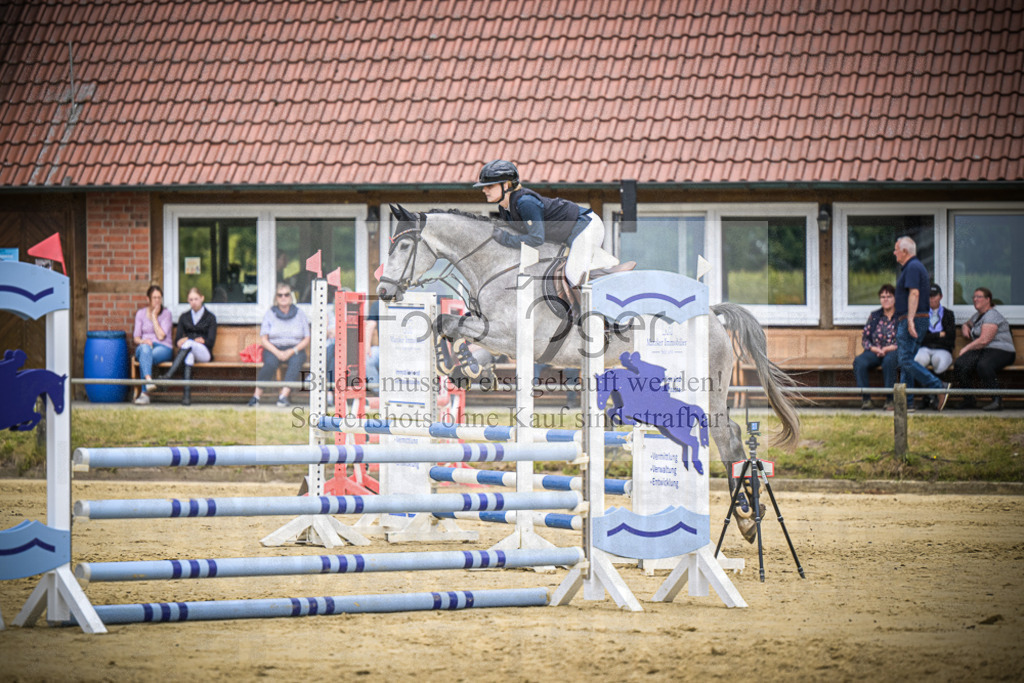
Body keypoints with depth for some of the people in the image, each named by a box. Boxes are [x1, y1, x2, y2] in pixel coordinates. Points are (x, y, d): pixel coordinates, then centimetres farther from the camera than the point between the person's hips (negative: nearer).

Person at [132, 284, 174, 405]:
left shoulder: (166, 313, 5)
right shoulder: (140, 313, 14)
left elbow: (161, 336, -7)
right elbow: (136, 337, 10)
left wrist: (154, 316, -4)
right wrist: (143, 341, -14)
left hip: (163, 348, -2)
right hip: (144, 346, 2)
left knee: (145, 358, -37)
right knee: (145, 349, -39)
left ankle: (145, 393, -45)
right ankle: (148, 380, -59)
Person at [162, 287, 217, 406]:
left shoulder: (210, 318, 11)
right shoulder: (184, 317, 21)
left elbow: (210, 341, 0)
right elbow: (177, 341, 12)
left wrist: (187, 341, -9)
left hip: (204, 353, -2)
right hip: (187, 351, 2)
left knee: (188, 344, -37)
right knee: (189, 355, -39)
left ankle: (169, 374, -52)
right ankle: (187, 393, -53)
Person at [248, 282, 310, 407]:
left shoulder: (299, 314, 8)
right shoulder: (270, 314, 7)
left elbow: (306, 340, 4)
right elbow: (263, 339, 1)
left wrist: (291, 351, -13)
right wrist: (277, 352, -17)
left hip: (295, 349, 0)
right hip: (273, 349, 0)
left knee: (296, 361, -35)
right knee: (271, 363, -34)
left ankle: (284, 395, -45)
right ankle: (257, 395, -37)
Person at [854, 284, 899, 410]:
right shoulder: (874, 316, 17)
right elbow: (864, 338, 14)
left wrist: (889, 348, -12)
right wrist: (874, 348, -7)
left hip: (894, 351, -3)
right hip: (875, 352, 3)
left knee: (889, 360, -40)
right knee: (859, 361, -31)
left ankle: (889, 399, -34)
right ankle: (866, 399, -29)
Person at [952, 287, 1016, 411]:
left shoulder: (992, 316, -7)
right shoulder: (977, 315, 24)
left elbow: (984, 340, -16)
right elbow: (967, 323, 48)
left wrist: (966, 349, -7)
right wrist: (966, 327, 22)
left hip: (1001, 351, -8)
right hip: (982, 352, 8)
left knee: (983, 365, -42)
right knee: (960, 364, -22)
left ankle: (997, 400, -35)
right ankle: (969, 399, -13)